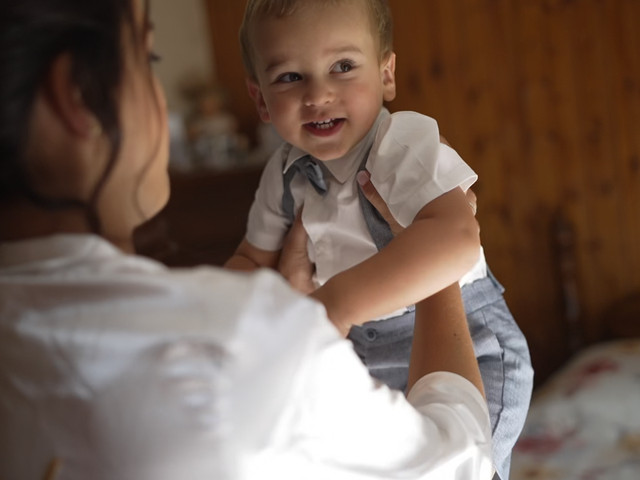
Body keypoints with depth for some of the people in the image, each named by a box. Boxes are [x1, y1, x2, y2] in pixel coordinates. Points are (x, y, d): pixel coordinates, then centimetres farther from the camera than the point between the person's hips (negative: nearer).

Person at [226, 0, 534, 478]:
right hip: (370, 362, 6)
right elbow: (254, 258, 11)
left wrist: (339, 303, -48)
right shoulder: (285, 174, -4)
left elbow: (456, 238, -42)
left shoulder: (405, 142, -25)